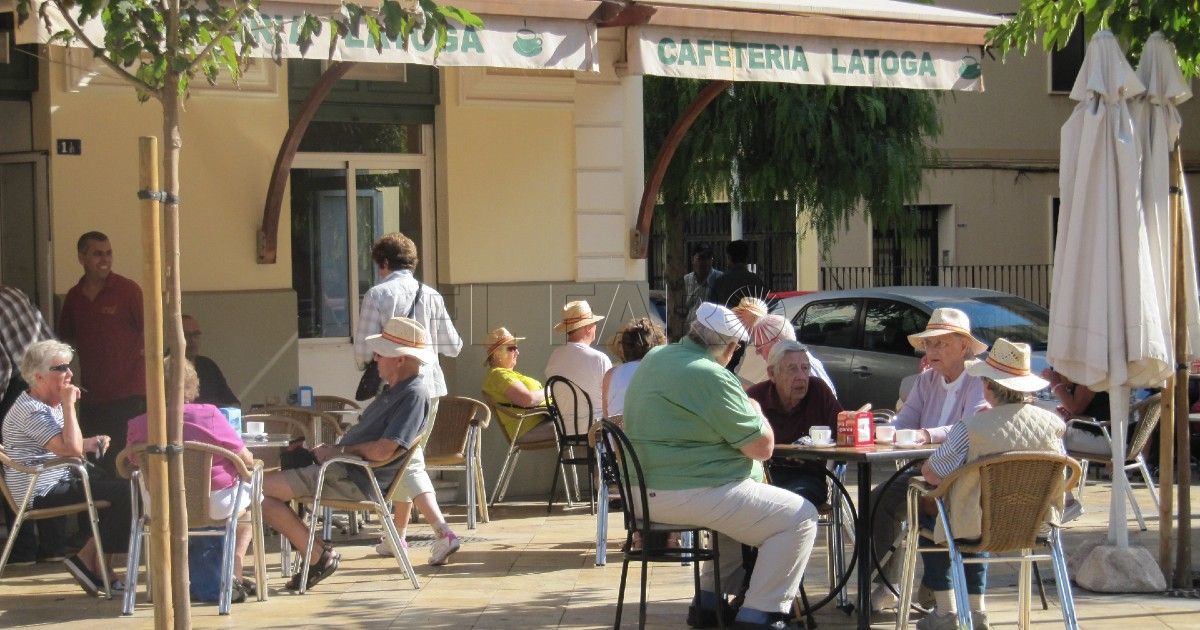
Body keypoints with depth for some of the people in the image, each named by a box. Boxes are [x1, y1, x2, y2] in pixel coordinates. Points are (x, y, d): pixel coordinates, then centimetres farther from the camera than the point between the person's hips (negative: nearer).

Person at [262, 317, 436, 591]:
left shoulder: (414, 394, -17)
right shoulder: (396, 390, 16)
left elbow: (382, 451, -25)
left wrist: (340, 451, -10)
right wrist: (331, 449, 5)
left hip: (356, 480, -11)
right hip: (345, 468, 11)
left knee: (260, 489, -14)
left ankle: (317, 556, -7)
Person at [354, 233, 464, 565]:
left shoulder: (377, 295, -8)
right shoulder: (431, 296, 3)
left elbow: (363, 348, -10)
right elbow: (453, 346, 5)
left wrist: (368, 369, 13)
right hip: (429, 387, 5)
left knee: (408, 463, -5)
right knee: (409, 459, 19)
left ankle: (443, 531, -22)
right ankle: (397, 535, 28)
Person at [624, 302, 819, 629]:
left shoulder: (655, 357, 9)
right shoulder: (710, 377, -19)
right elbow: (763, 447, -14)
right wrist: (754, 409, 5)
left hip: (646, 490, 10)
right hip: (689, 495, -10)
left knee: (740, 505, 34)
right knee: (801, 518, -3)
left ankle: (709, 602, 29)